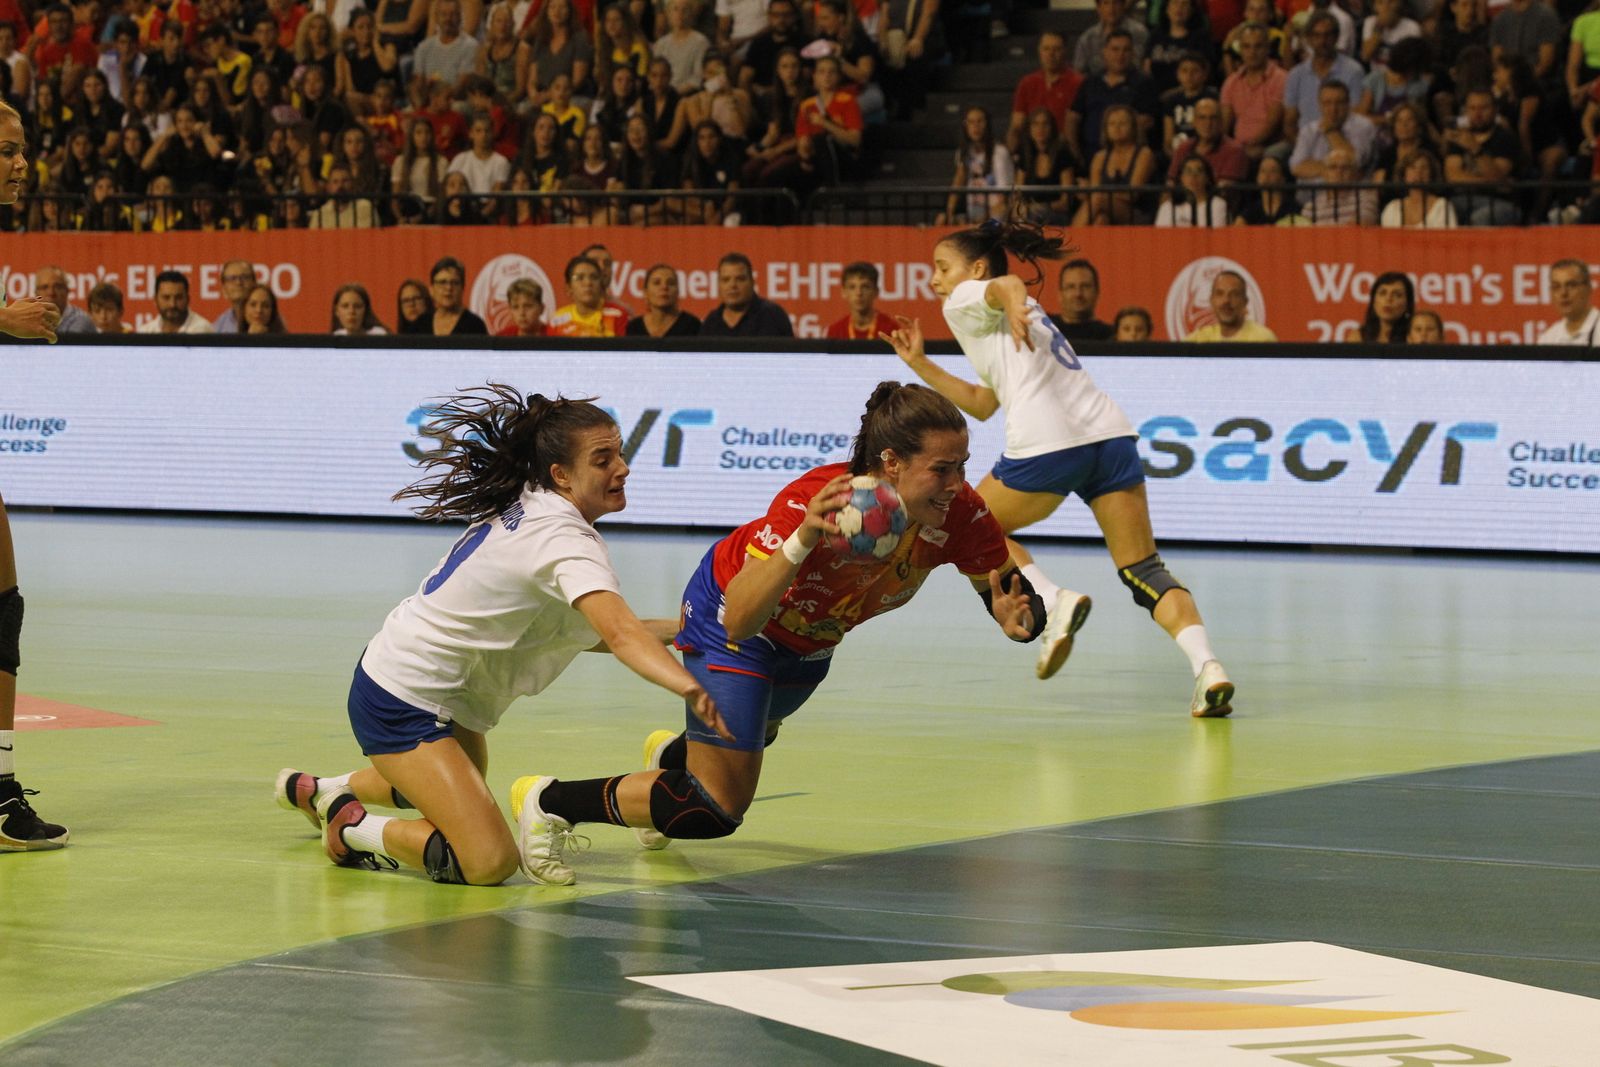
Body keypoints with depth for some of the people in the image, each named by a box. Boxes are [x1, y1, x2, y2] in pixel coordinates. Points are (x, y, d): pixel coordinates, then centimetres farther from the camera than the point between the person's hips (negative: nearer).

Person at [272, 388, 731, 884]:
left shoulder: (530, 508, 2)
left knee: (460, 785, 38)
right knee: (489, 862, -20)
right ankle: (352, 827, 2)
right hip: (401, 705, -11)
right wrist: (691, 688, -57)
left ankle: (315, 790, 51)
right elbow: (621, 636, -43)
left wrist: (680, 629, -1)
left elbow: (592, 633, 9)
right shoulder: (564, 539, -26)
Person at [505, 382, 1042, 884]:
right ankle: (547, 802, 7)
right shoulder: (813, 500, -42)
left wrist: (1019, 618, -39)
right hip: (727, 613, -6)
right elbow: (739, 620, -49)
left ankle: (672, 755, 67)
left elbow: (1014, 593, -16)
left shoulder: (959, 514, -29)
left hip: (811, 641, 6)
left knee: (755, 738, 33)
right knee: (717, 810, -10)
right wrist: (802, 542, -63)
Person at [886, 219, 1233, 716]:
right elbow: (982, 404, 37)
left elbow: (1008, 283, -13)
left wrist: (1014, 305, -35)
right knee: (1145, 572, 3)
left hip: (1047, 444, -7)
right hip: (1110, 433, 7)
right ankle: (1206, 665, -19)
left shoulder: (965, 301, 11)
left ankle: (1053, 601, -5)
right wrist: (920, 364, 40)